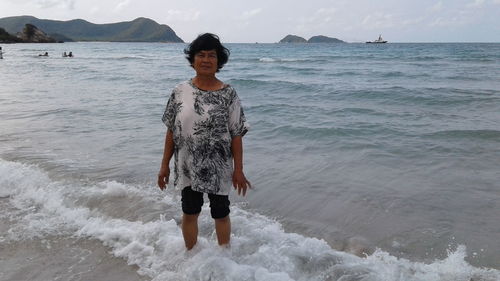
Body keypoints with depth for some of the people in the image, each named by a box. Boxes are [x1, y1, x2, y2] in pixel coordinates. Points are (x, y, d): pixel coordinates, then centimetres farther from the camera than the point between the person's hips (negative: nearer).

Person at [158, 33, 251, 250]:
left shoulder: (228, 94, -9)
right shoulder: (180, 92, -4)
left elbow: (236, 135, -7)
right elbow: (171, 131, 1)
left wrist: (238, 170, -8)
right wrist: (164, 165, 1)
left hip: (219, 168, -1)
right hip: (187, 167, 2)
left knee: (221, 214, 16)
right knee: (189, 214, 17)